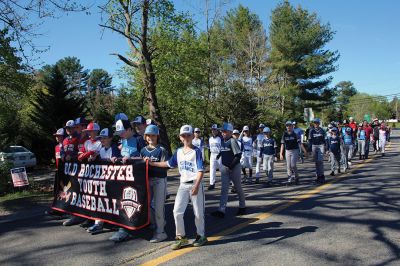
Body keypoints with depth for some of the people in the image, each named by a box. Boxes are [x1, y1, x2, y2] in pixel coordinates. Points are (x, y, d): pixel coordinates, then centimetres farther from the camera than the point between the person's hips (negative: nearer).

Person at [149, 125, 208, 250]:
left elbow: (201, 170, -12)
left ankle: (201, 235, 24)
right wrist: (152, 163, 14)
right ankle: (181, 237, 13)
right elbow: (169, 164, 17)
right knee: (177, 211, -1)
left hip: (195, 184, -5)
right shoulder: (178, 151, 9)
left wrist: (196, 185, -21)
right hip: (183, 185, 5)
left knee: (198, 212, 5)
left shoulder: (196, 151, -8)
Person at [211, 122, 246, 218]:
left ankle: (242, 207, 28)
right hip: (225, 168, 7)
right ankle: (221, 210, -2)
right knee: (224, 189, 1)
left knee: (238, 188, 10)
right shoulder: (223, 141, 9)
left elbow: (238, 155, -19)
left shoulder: (232, 141, -15)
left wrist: (231, 166, -22)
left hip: (234, 168, -7)